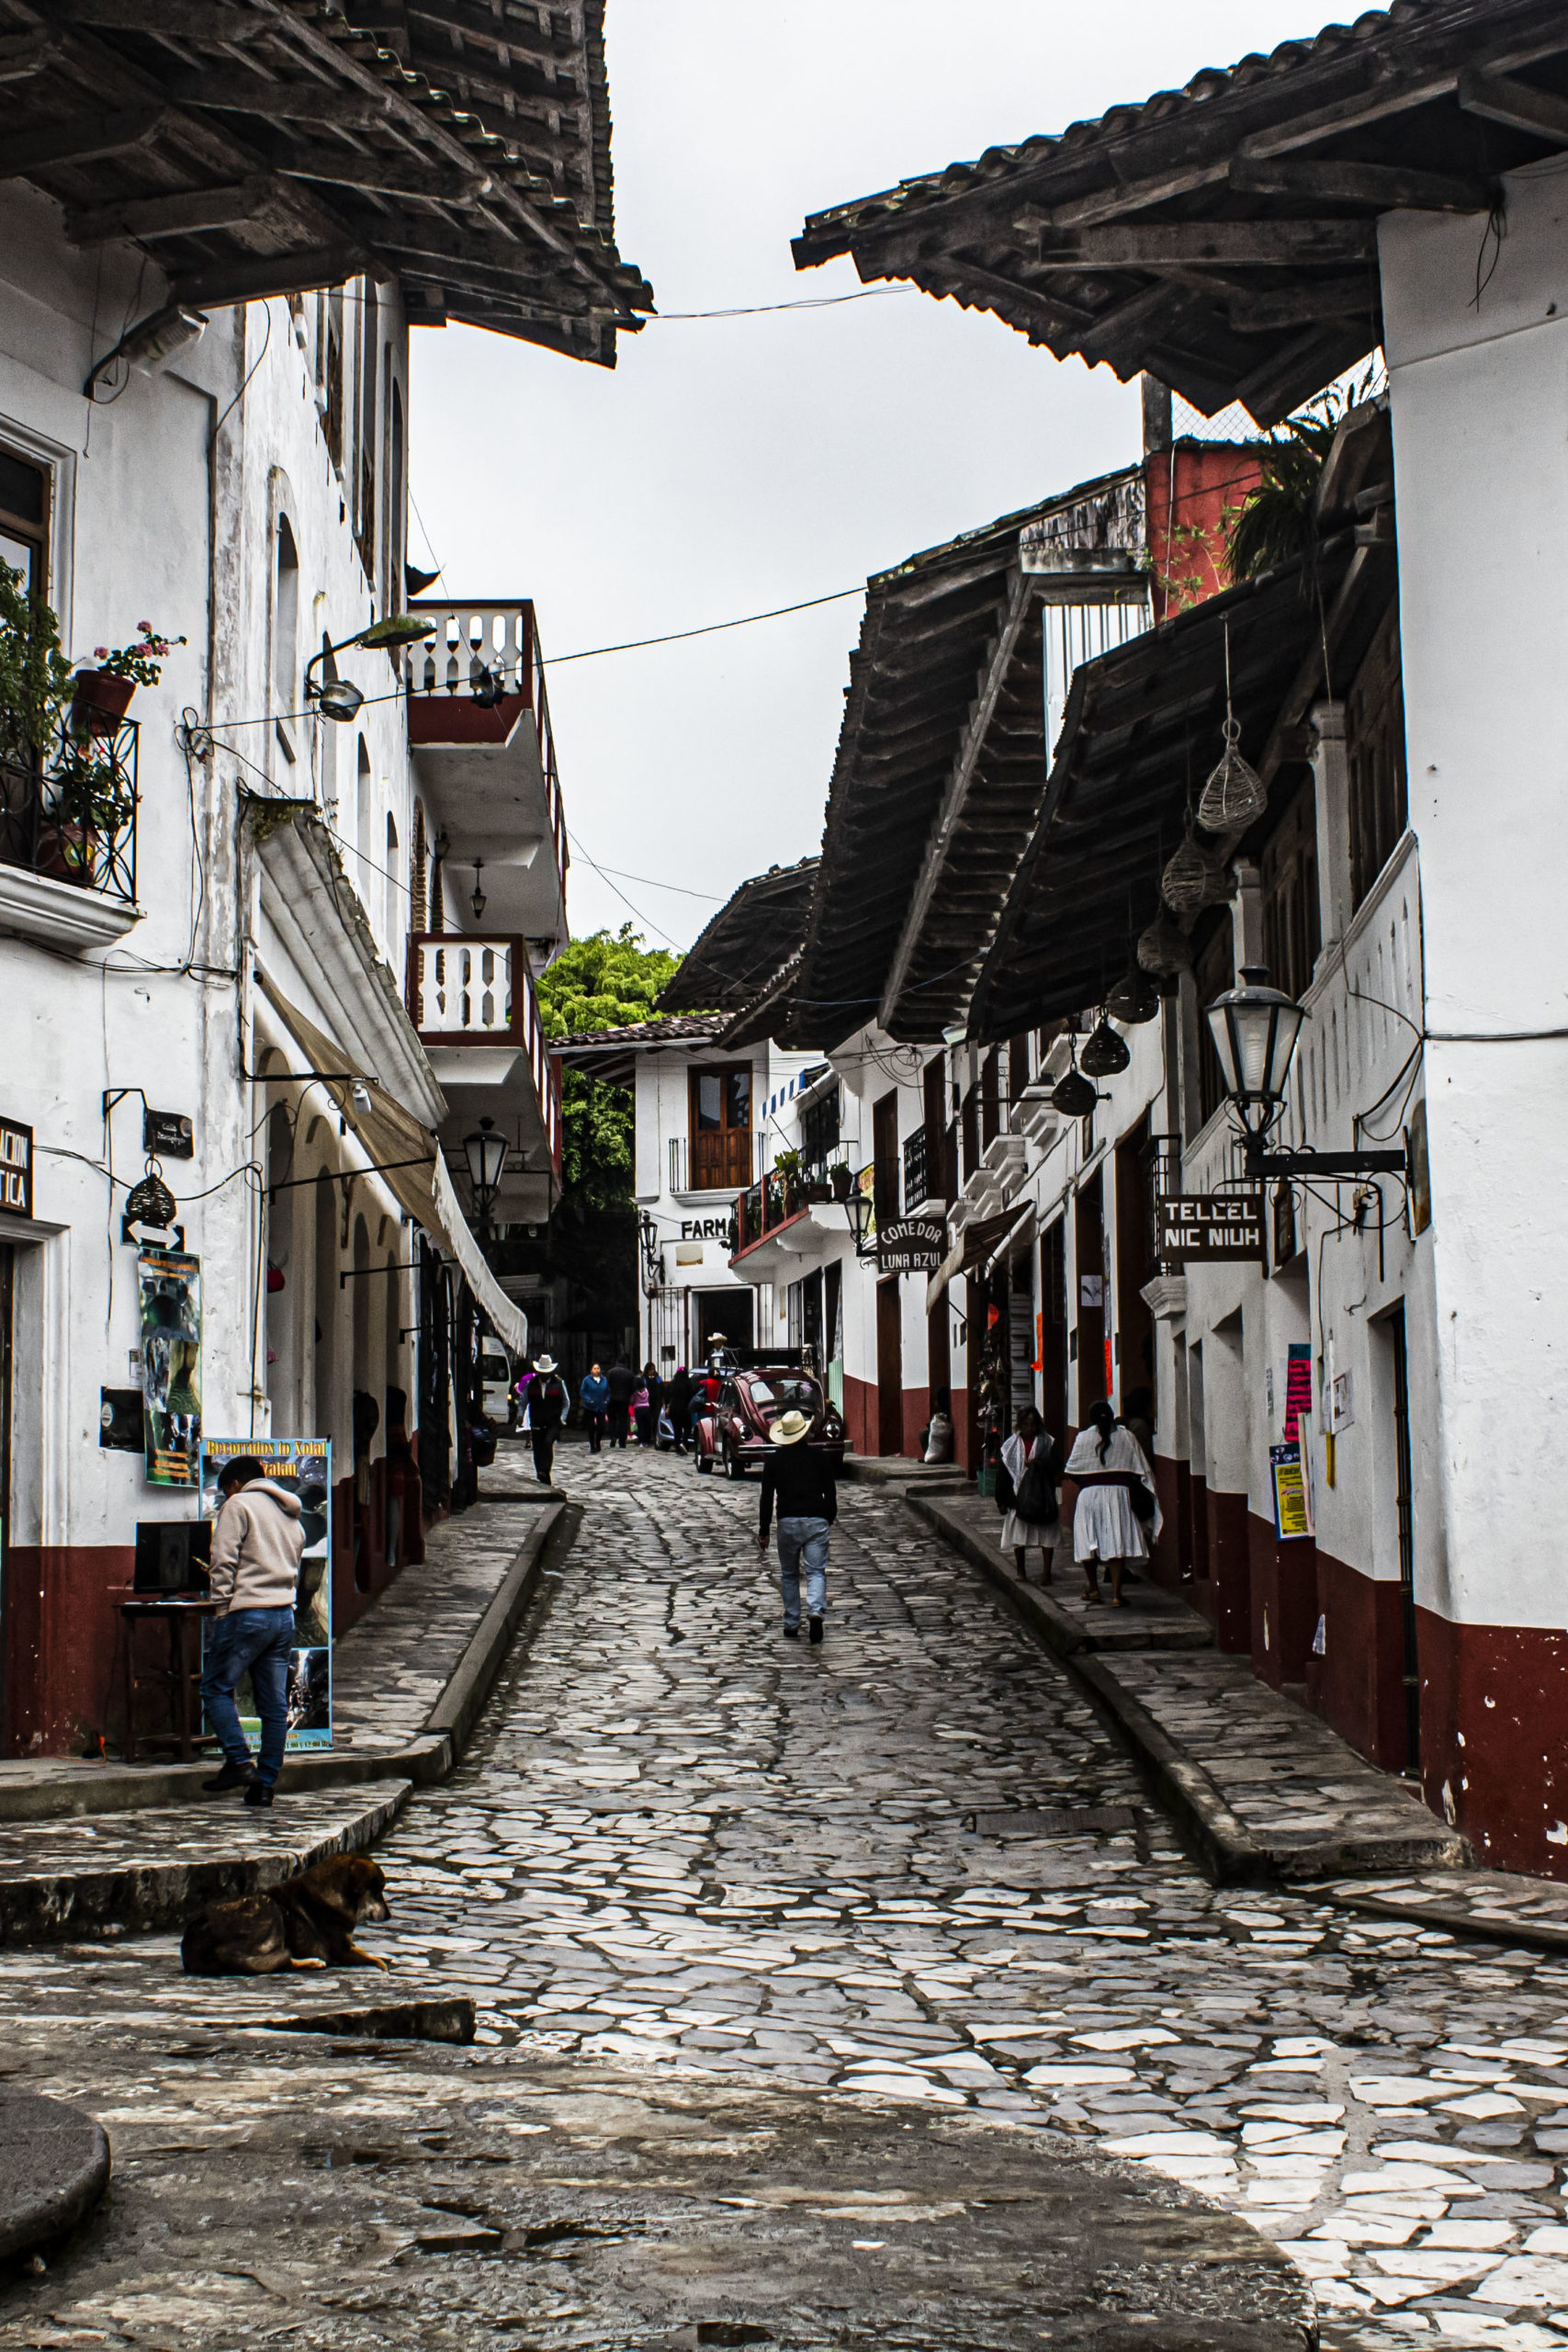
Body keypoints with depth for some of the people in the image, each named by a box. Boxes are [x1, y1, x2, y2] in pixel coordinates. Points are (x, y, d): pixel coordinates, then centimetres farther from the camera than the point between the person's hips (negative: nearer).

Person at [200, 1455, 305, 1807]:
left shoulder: (238, 1505, -2)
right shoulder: (290, 1514, 21)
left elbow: (223, 1561, -10)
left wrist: (224, 1606, -7)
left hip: (247, 1613, -7)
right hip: (284, 1615, 7)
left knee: (216, 1687, 3)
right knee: (274, 1703, 6)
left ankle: (239, 1762, -7)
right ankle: (265, 1783, 8)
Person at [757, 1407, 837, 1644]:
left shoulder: (774, 1460, 4)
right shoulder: (820, 1458, 5)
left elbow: (767, 1498, 4)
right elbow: (830, 1493, 8)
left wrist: (763, 1531, 10)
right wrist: (829, 1519, 23)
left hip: (788, 1522, 0)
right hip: (816, 1521, 0)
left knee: (789, 1574, 12)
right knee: (816, 1571, 0)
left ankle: (792, 1625, 11)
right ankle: (816, 1611, -26)